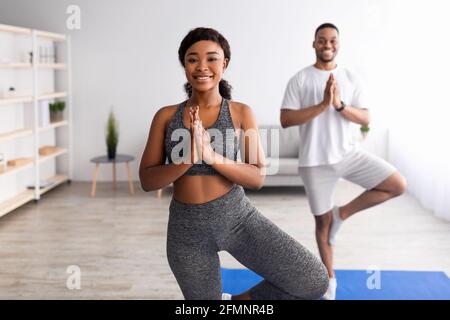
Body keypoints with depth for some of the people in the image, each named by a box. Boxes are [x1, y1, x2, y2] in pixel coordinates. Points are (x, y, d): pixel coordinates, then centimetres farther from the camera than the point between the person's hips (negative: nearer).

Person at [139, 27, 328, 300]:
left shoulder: (241, 113, -3)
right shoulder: (166, 116, -1)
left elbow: (258, 178, -8)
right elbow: (147, 180, -4)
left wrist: (212, 156, -24)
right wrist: (188, 158, -21)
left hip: (237, 217, 0)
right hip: (187, 227, 1)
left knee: (314, 281, -12)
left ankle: (246, 300, 13)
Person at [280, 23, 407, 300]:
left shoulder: (351, 79, 6)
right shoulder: (300, 80, -2)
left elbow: (366, 119, 1)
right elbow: (285, 120, -10)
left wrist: (340, 105, -17)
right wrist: (322, 105, -19)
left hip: (349, 153, 3)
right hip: (315, 161, -3)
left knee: (398, 185, -10)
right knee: (323, 221, 7)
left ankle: (342, 214, 6)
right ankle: (330, 278, 27)